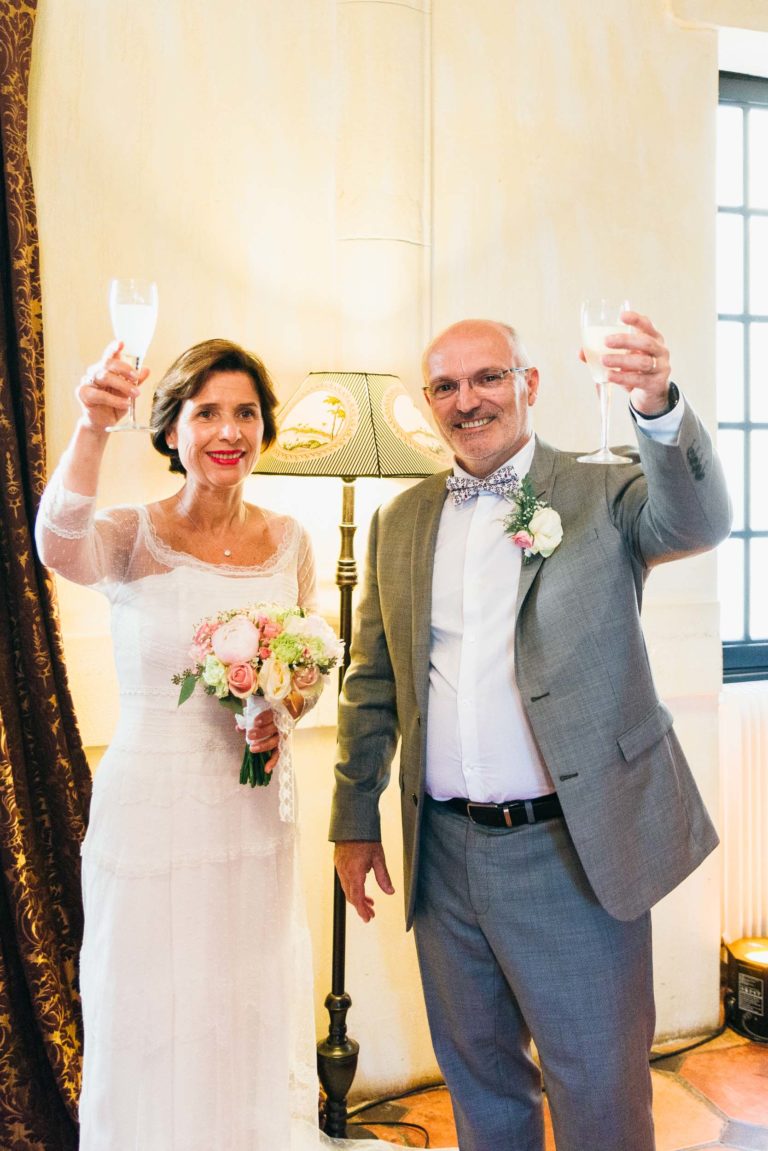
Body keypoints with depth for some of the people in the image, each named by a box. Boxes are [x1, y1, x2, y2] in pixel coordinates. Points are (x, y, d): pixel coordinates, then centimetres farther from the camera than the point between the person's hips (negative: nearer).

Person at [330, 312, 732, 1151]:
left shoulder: (602, 495, -3)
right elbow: (372, 683, 9)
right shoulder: (401, 523, 7)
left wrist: (658, 406, -42)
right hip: (444, 853, 4)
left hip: (575, 851, -3)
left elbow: (698, 522, -24)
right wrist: (354, 820, 9)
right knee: (477, 1074, 22)